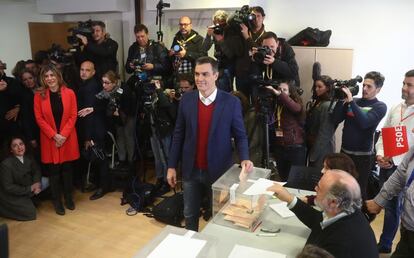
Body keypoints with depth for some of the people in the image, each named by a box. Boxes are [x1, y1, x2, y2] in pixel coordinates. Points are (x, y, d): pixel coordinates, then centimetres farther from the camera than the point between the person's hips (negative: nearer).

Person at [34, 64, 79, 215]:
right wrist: (54, 135, -12)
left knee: (67, 169, 10)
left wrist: (64, 135, -12)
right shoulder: (39, 96, -2)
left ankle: (68, 198, 26)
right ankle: (57, 201, 18)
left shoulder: (69, 93, -3)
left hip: (68, 138, 0)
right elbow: (39, 119, -4)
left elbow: (73, 116, -4)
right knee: (53, 171, 6)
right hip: (49, 139, 0)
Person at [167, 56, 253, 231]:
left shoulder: (231, 102, -10)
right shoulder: (186, 100, -2)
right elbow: (178, 135, 2)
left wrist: (244, 158, -23)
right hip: (190, 170, 3)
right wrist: (172, 166, 2)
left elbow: (240, 135, -5)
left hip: (219, 170, -2)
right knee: (190, 215, 19)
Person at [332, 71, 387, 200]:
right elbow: (335, 120, 0)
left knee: (359, 190, 4)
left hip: (363, 155, -4)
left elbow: (364, 122, -23)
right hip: (344, 151, 4)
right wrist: (342, 100, -11)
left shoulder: (380, 106, -6)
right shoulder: (353, 101, 6)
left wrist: (351, 101, -22)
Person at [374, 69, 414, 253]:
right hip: (386, 166, 5)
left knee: (393, 208, 9)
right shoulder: (395, 109, 5)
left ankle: (384, 245, 28)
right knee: (385, 205, 15)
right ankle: (384, 243, 32)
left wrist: (394, 160, -20)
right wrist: (380, 154, -6)